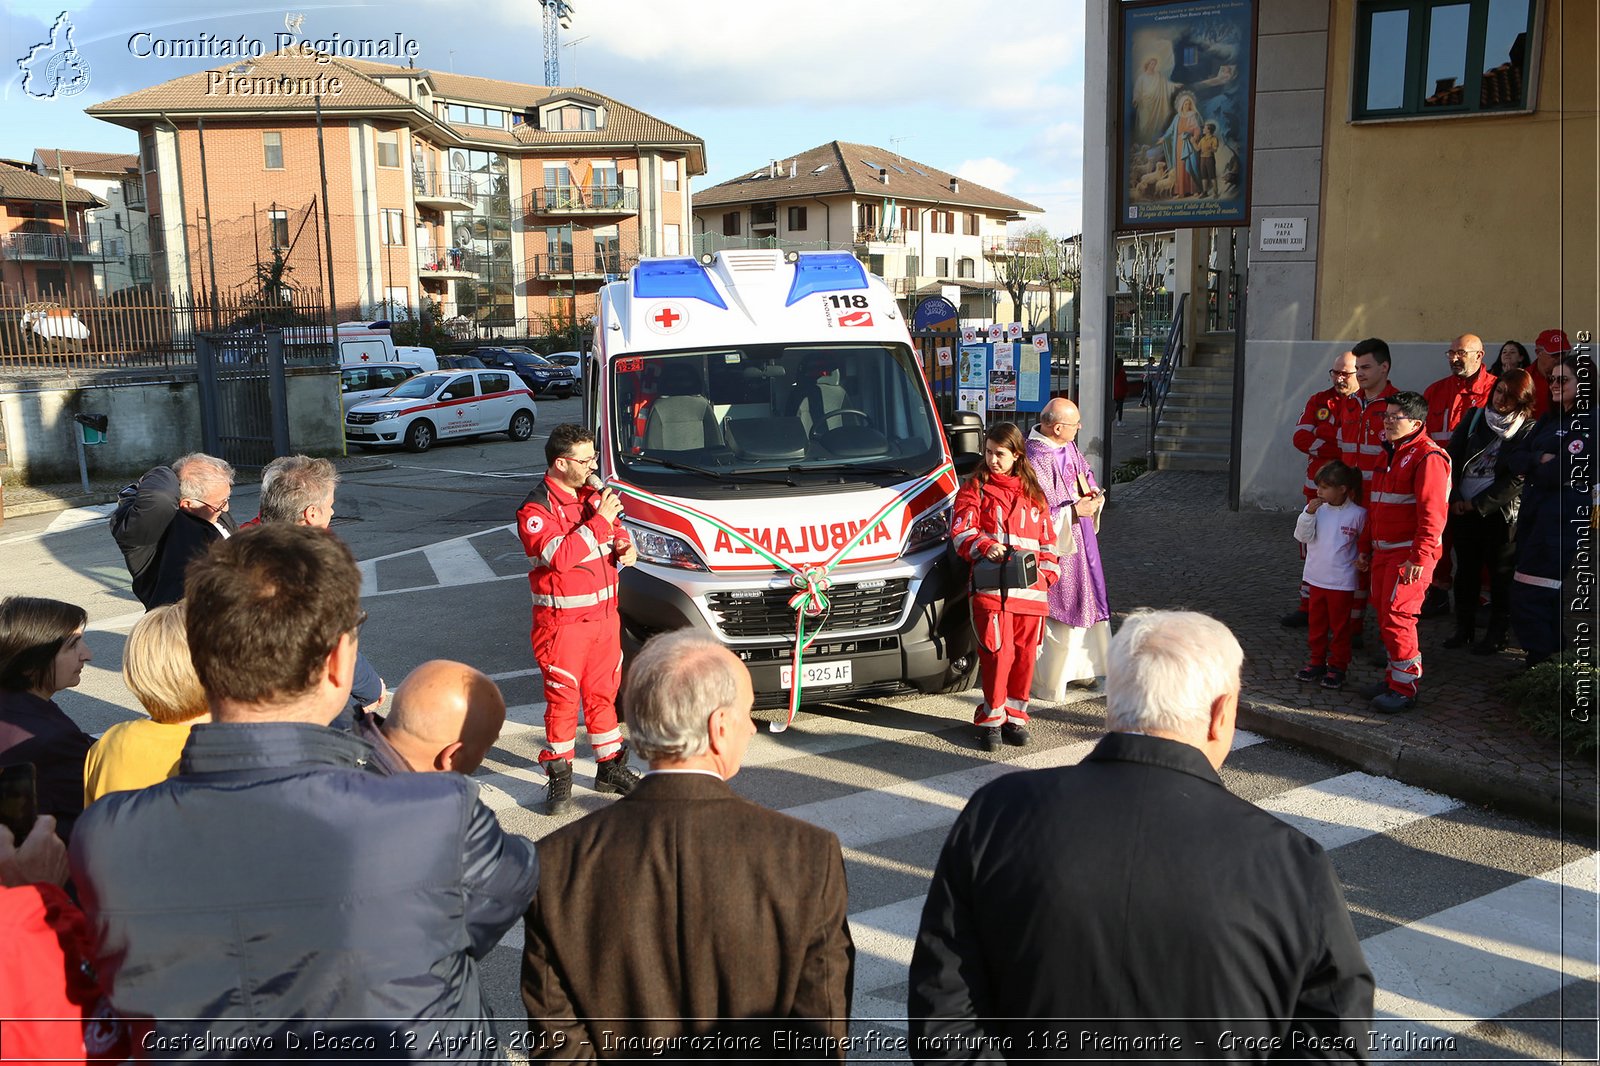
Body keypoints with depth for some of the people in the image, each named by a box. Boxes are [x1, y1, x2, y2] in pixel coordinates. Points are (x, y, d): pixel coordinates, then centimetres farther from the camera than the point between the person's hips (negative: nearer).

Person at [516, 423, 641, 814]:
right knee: (562, 698, 0)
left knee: (603, 693, 16)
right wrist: (599, 521, -25)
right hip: (562, 622, -7)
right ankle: (559, 776, 14)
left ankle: (610, 767, 28)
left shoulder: (592, 495, 9)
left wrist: (624, 548, 2)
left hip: (604, 616, 7)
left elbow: (614, 533, 25)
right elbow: (559, 556, -28)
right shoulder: (536, 509, -15)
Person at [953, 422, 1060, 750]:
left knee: (1025, 653, 5)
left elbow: (1047, 538, 21)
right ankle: (991, 718, 5)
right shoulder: (975, 488, 7)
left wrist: (1048, 571, 6)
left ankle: (1014, 715, 19)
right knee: (998, 652, -9)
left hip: (1030, 588, 4)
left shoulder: (1034, 493, 19)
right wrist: (986, 547, -19)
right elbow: (961, 532, -2)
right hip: (991, 586, -4)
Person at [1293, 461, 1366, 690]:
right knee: (1316, 623, 15)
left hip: (1342, 581, -4)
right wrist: (1308, 514, -18)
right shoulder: (1315, 509, -2)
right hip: (1316, 577, 4)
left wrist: (1361, 559, -11)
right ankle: (1317, 661, 28)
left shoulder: (1357, 514, -12)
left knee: (1339, 626, 7)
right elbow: (1303, 536, -8)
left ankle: (1338, 667, 18)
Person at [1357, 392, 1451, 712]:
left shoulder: (1428, 457, -13)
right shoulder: (1389, 454, 18)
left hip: (1409, 554, -9)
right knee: (1385, 616, 12)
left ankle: (1405, 688, 1)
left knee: (1397, 617, -9)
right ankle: (1395, 678, 24)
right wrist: (1366, 548, 23)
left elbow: (1432, 513, -20)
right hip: (1383, 553, 9)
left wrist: (1419, 557, -23)